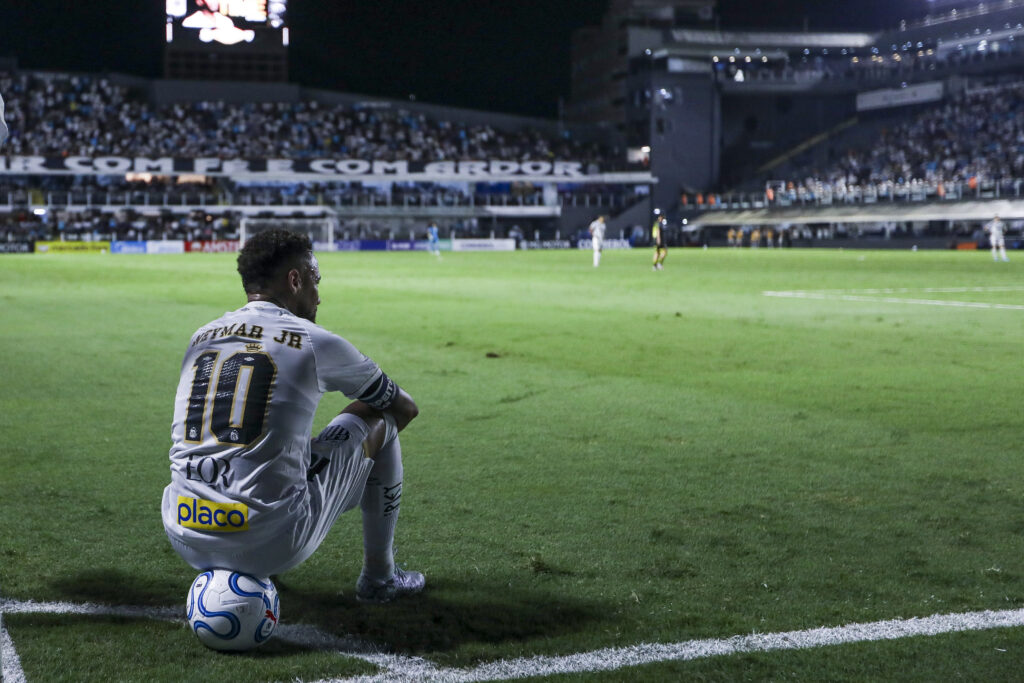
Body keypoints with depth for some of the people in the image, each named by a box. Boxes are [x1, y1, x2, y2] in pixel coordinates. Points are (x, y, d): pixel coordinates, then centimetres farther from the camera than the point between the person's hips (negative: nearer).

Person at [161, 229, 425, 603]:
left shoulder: (200, 338, 14)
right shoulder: (316, 343, 2)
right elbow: (406, 407, 18)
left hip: (186, 540, 5)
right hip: (272, 544, -5)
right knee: (380, 419, 17)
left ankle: (225, 572, 29)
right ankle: (379, 577, 28)